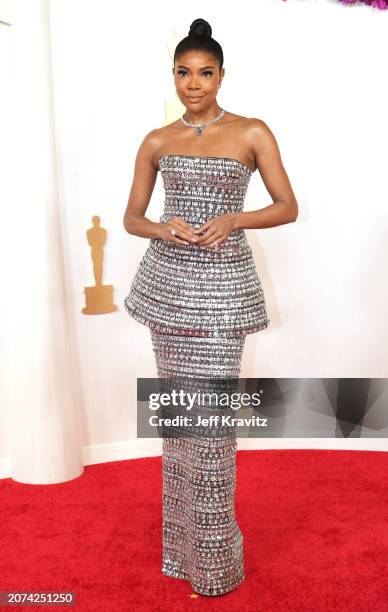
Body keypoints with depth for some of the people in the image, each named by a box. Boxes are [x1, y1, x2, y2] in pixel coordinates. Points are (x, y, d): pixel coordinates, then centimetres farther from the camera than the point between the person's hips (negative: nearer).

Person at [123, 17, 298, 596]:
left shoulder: (252, 132, 1)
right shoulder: (157, 142, 8)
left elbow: (288, 207, 2)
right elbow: (132, 216, 11)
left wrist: (232, 220, -15)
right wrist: (162, 229, -11)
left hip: (222, 283, -3)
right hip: (168, 280, 3)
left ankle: (214, 555, 12)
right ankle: (183, 540, 26)